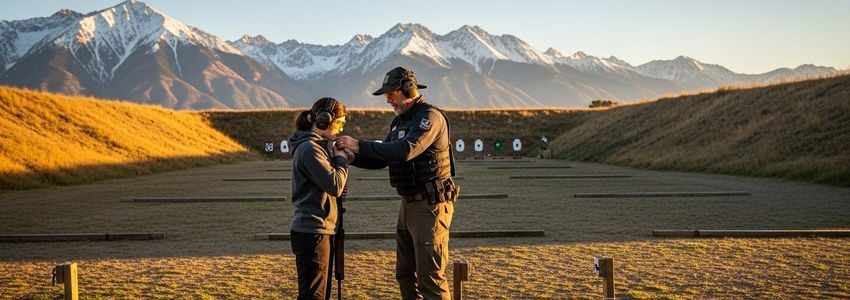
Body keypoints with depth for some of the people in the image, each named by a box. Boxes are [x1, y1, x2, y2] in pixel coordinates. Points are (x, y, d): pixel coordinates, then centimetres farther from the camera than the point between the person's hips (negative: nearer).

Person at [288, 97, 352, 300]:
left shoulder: (321, 145, 14)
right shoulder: (309, 148, -17)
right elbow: (335, 186, -22)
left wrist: (340, 159, 2)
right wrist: (341, 161, -6)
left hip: (322, 230, 10)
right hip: (311, 232, -10)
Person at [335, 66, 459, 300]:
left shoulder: (430, 116, -15)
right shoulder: (399, 121, 15)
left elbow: (406, 150, -30)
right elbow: (381, 159, 18)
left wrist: (360, 145, -27)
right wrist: (352, 156, 0)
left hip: (430, 206, -9)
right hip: (409, 204, 9)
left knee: (430, 275, -7)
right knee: (405, 274, 15)